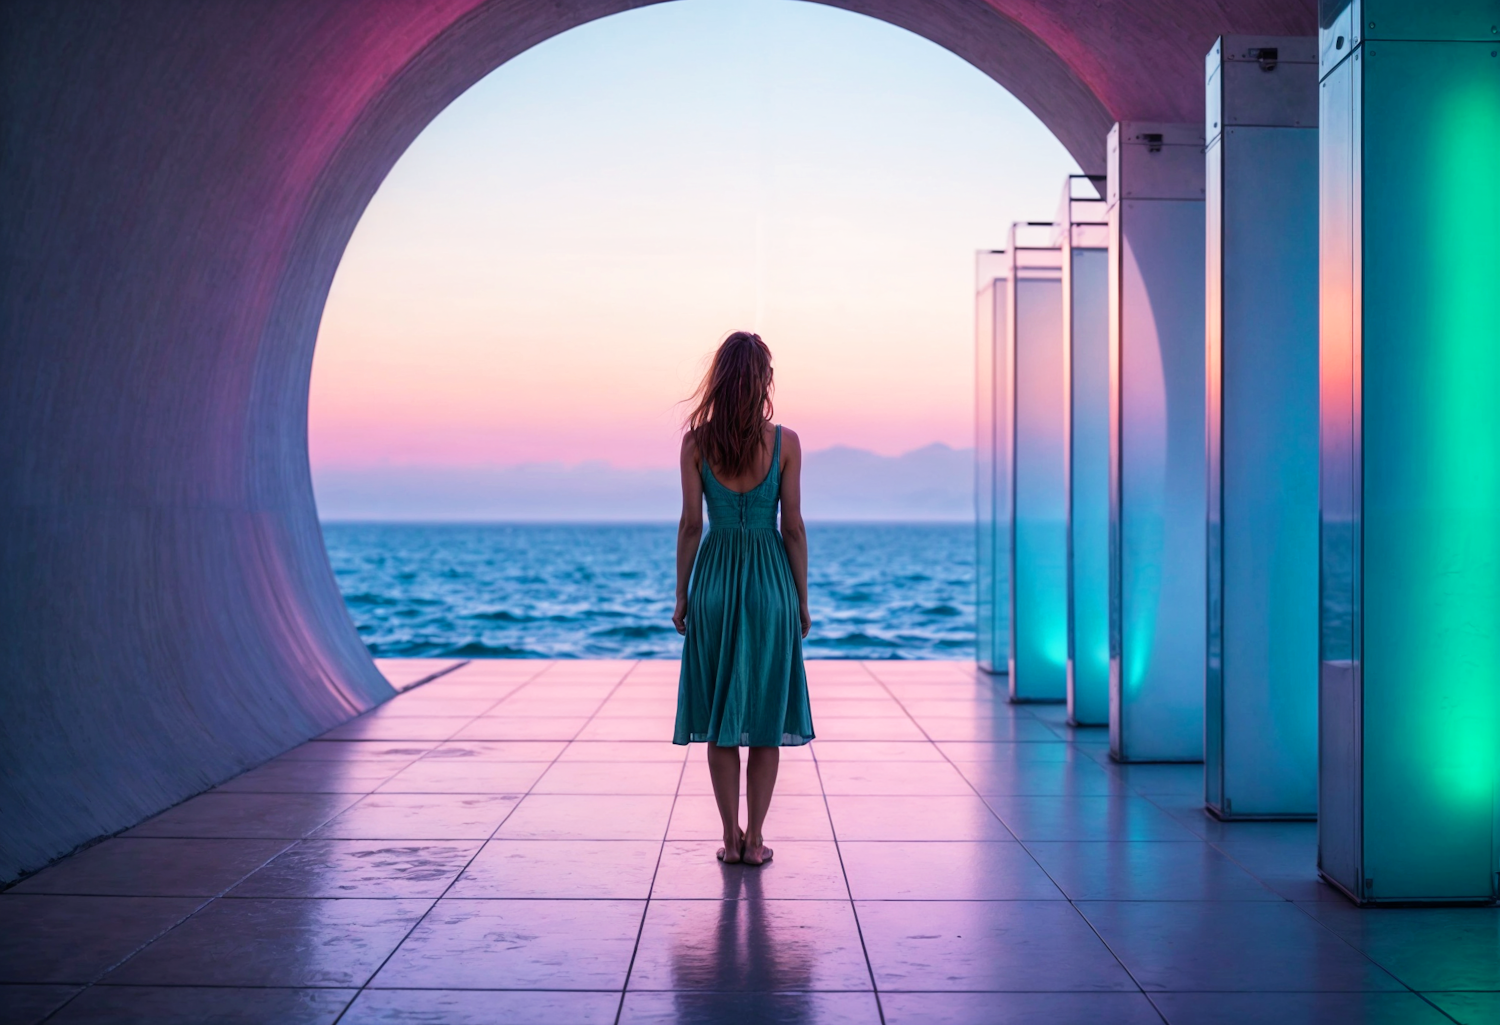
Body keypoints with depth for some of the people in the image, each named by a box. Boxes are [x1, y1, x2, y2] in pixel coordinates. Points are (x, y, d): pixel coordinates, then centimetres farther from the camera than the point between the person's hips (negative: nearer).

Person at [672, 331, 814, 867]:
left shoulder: (696, 441, -5)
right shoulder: (785, 442, -6)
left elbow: (691, 524, -3)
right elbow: (793, 525, -4)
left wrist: (681, 595, 6)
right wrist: (802, 599, 5)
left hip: (715, 578, 1)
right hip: (770, 580, -1)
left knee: (720, 716, 8)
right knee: (766, 715, 8)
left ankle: (730, 837, 10)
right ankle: (754, 838, 9)